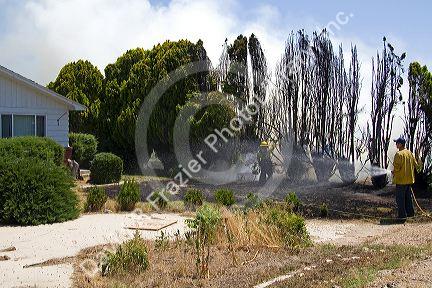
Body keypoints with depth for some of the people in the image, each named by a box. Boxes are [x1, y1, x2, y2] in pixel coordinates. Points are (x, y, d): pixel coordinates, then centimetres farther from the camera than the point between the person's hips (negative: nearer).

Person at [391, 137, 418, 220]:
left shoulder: (399, 154, -16)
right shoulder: (410, 153, 7)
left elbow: (397, 166, -21)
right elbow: (415, 164, 11)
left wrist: (393, 171, -1)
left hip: (401, 179, -8)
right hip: (409, 179, 8)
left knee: (400, 198, -1)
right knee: (408, 197, 17)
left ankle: (402, 214, 0)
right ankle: (410, 212, 21)